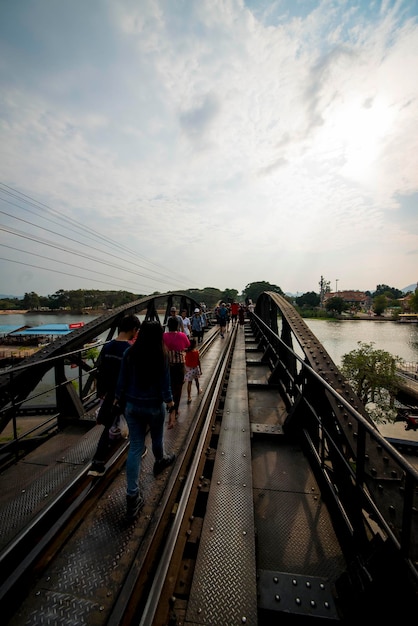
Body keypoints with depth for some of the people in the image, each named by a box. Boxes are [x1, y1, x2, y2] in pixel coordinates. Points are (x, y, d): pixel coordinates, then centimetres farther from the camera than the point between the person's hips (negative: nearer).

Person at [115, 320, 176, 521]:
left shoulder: (129, 353, -8)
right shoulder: (161, 355, -18)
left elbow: (122, 381, -1)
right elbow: (165, 385, -14)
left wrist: (118, 400, 14)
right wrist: (171, 408, -4)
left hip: (132, 405, 3)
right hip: (154, 406, -2)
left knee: (135, 448, 12)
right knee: (157, 437, 27)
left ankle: (132, 496, 17)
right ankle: (160, 461, 56)